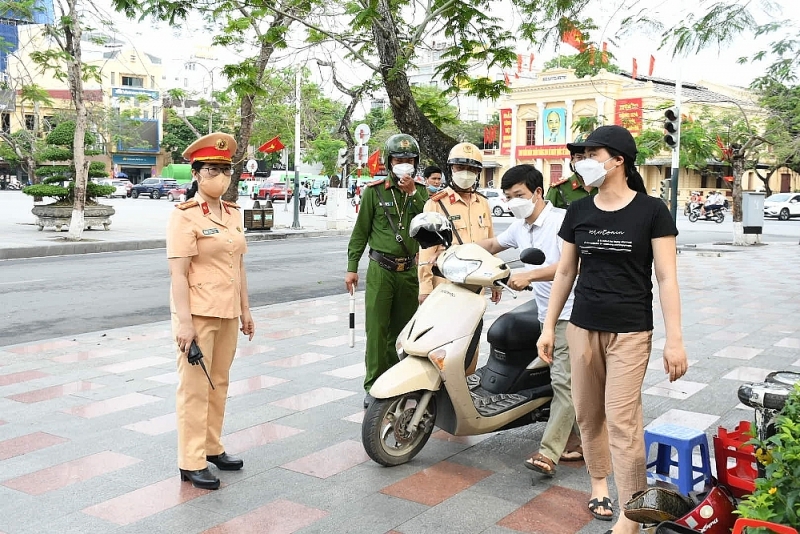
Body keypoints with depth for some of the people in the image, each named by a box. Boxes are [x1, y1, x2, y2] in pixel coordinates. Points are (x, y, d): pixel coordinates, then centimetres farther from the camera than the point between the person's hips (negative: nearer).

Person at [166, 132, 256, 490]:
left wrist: (245, 310, 15)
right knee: (195, 388, 0)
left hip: (227, 313, 7)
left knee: (219, 384, 16)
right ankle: (191, 463, 9)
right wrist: (184, 322, -20)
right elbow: (178, 273, -16)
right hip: (197, 314, -7)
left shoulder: (232, 213, 10)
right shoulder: (185, 216, -12)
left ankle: (212, 447, 29)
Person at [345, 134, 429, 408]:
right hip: (381, 270, -3)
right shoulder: (374, 190, 0)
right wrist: (352, 267, 0)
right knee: (377, 329, -4)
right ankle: (373, 386, 2)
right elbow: (360, 231, 2)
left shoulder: (421, 191, 8)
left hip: (409, 271, 3)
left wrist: (412, 193, -14)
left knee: (401, 329, 11)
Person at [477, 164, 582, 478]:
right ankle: (574, 440, 19)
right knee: (566, 381, 11)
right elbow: (491, 245, 29)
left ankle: (548, 453, -13)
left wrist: (529, 276, -32)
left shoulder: (561, 220, -13)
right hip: (547, 314, 8)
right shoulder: (520, 227, 13)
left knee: (563, 380, -10)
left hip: (570, 313, -8)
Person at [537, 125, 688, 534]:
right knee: (588, 413, 10)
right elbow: (565, 272, 11)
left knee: (622, 419, -7)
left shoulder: (651, 210, -5)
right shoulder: (578, 211, 5)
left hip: (630, 331, -4)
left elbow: (666, 278, -6)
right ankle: (598, 480, 32)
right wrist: (548, 327, 10)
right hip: (583, 327, 4)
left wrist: (674, 339, -10)